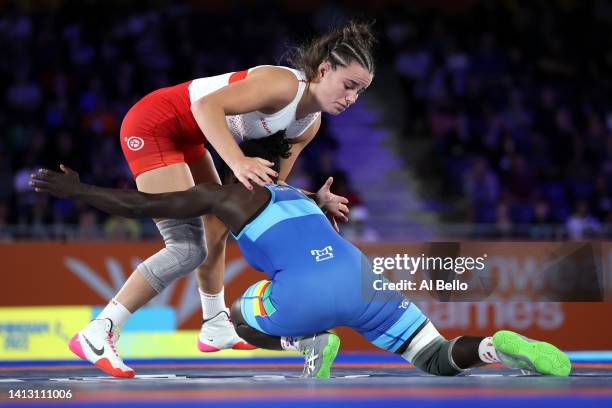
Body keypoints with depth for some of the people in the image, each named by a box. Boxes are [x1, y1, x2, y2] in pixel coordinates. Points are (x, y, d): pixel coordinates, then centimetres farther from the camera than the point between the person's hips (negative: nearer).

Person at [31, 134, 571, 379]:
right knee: (439, 361, 8)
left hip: (306, 294, -4)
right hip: (364, 278, 5)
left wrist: (74, 189, 29)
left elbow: (135, 205, 19)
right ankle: (494, 347, -25)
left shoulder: (223, 194, 20)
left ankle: (310, 343, -1)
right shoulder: (300, 197, 37)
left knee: (239, 319, 26)